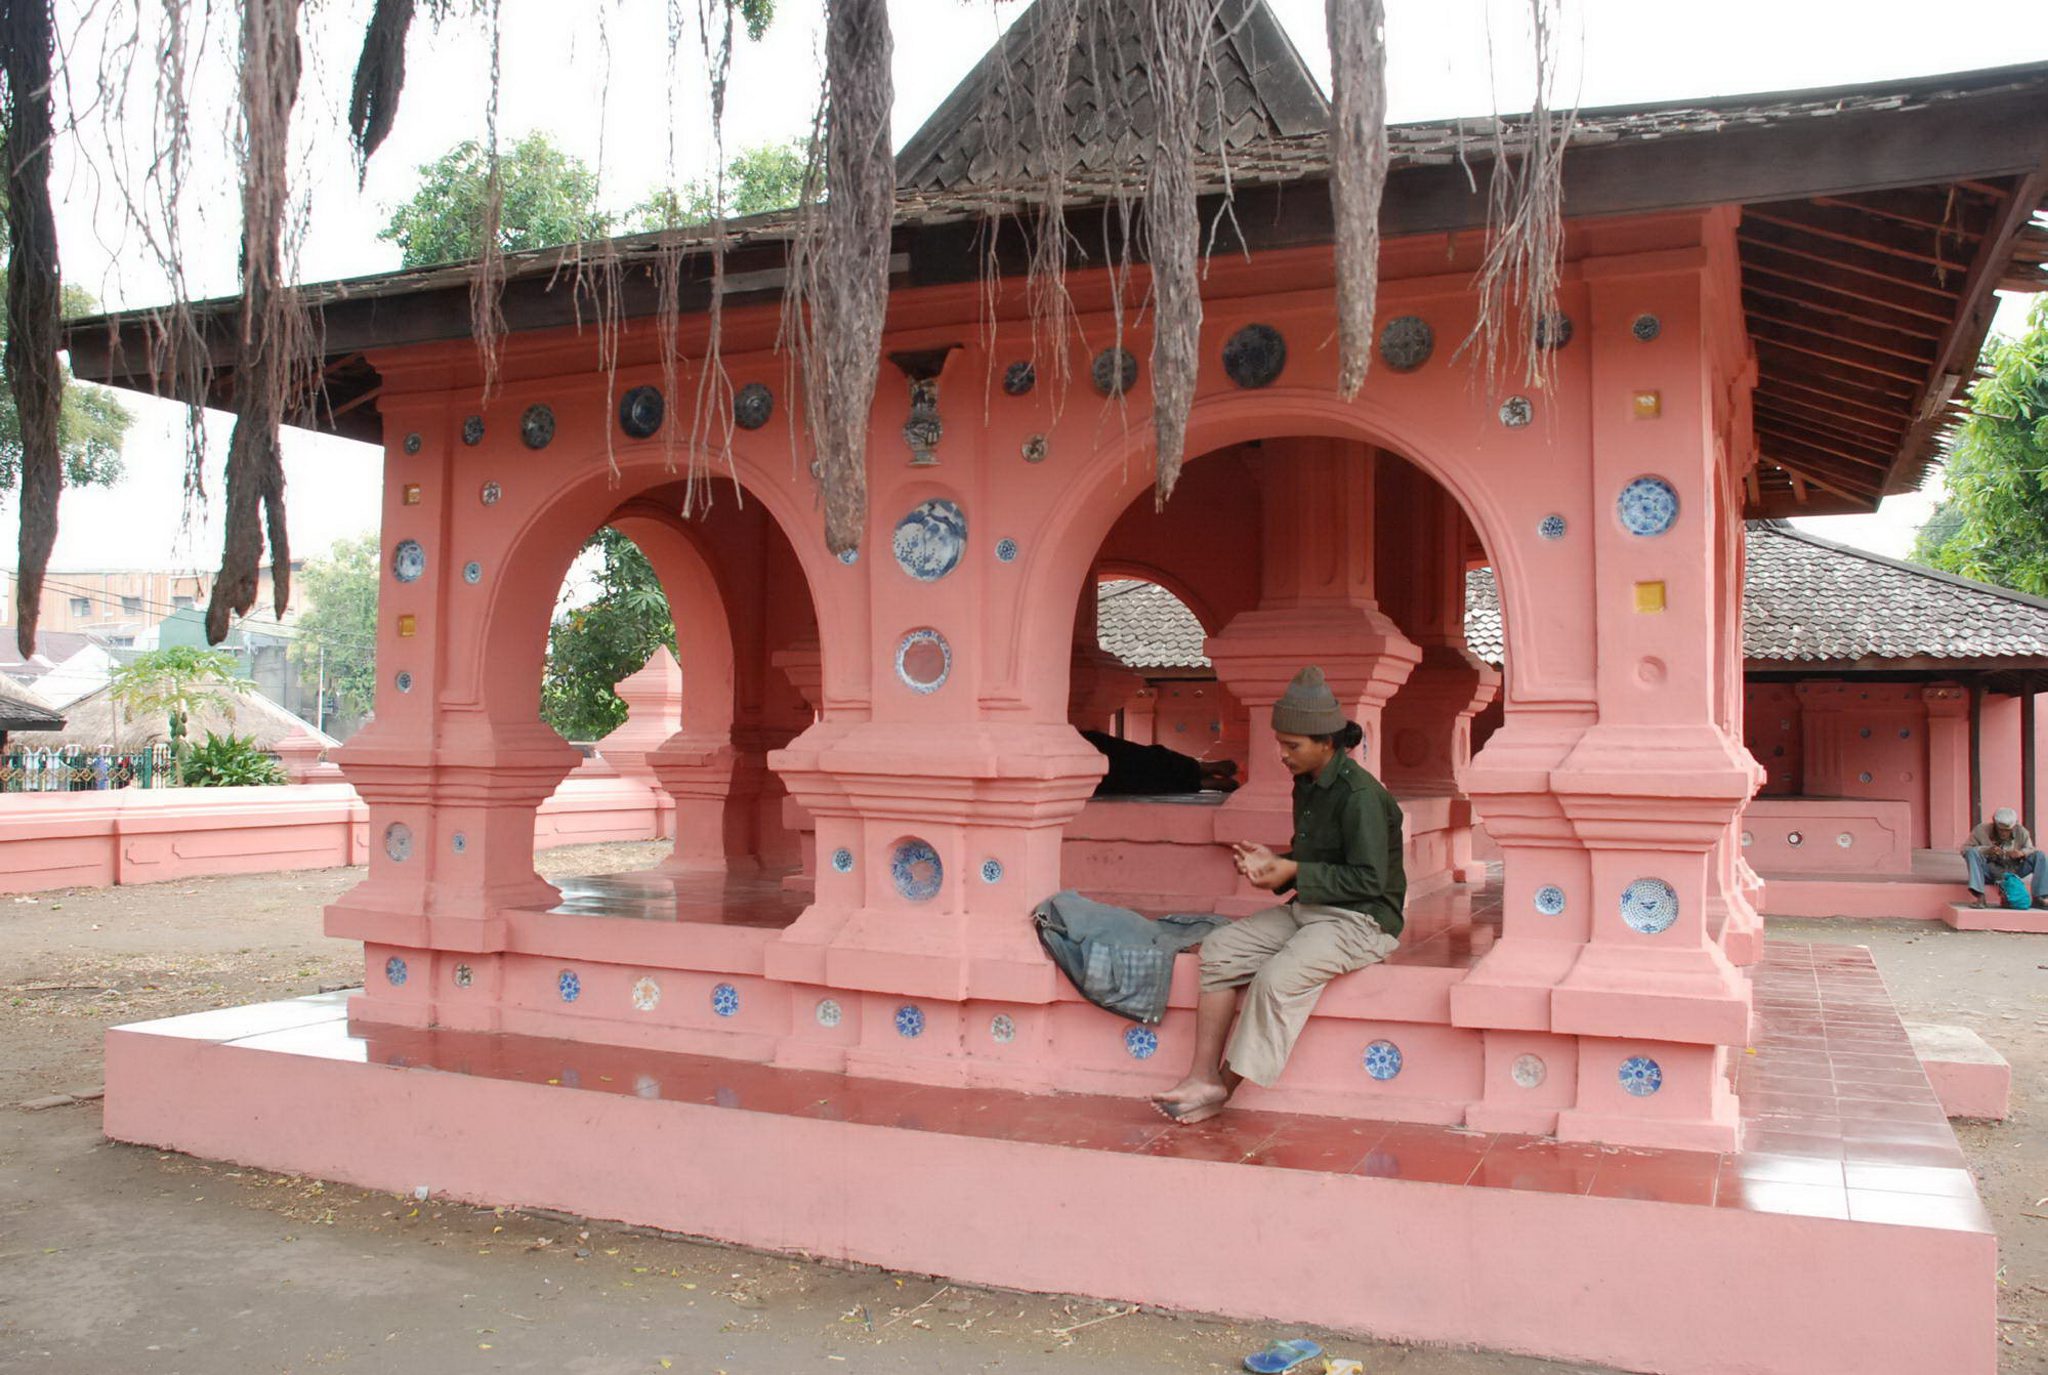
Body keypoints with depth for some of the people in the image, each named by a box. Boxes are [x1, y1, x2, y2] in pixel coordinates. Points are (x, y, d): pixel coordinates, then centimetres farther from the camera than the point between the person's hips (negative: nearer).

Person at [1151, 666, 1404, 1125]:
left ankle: (1225, 1088, -14)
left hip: (1361, 920, -9)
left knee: (1277, 977, -30)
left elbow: (1368, 879, -20)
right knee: (1220, 948, -7)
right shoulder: (1307, 785, 11)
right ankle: (1203, 1077, -13)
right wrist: (1274, 863, 0)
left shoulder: (1360, 795, -18)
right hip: (1308, 909, 9)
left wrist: (1293, 872, -20)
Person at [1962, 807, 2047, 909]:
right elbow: (1965, 849, -12)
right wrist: (1986, 850, -30)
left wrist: (2022, 853, -22)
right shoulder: (1981, 830, -10)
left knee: (2039, 855, -15)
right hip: (1990, 872, -2)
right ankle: (1978, 896, -38)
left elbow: (2030, 849, 3)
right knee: (1972, 853, -30)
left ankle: (2038, 898, -18)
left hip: (2013, 871, 2)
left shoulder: (2021, 832, -2)